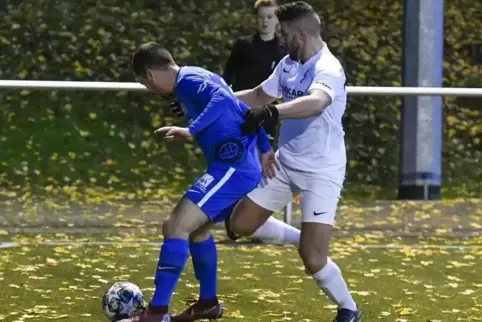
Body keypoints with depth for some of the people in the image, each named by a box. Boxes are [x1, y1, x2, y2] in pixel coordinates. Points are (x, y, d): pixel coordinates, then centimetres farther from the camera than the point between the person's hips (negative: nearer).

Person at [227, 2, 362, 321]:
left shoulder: (328, 69, -22)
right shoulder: (288, 65, 4)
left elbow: (316, 103, -43)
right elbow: (259, 96, 19)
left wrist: (272, 112, -57)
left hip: (321, 172, -8)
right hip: (286, 163, 8)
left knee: (314, 261, -13)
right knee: (241, 224, 11)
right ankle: (306, 240, 31)